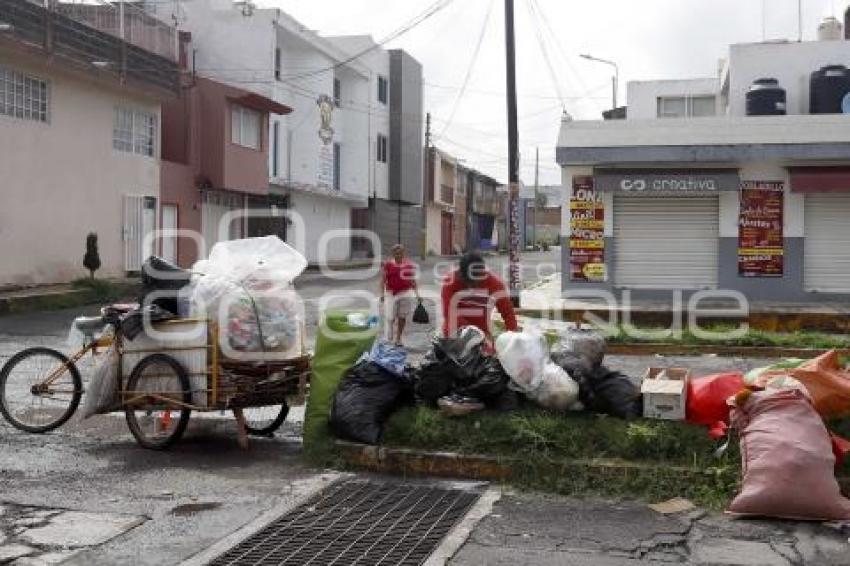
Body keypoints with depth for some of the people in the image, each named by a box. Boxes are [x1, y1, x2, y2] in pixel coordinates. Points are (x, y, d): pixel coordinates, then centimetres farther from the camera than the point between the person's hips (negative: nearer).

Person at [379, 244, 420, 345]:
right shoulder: (388, 264, 0)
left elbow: (413, 281, 12)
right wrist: (382, 293, -6)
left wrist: (417, 295, 8)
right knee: (392, 317, -1)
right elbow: (383, 280, 2)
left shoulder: (409, 265, 6)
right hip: (392, 293, -1)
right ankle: (390, 336, 22)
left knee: (402, 317, 1)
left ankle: (398, 338, 11)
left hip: (406, 292, 1)